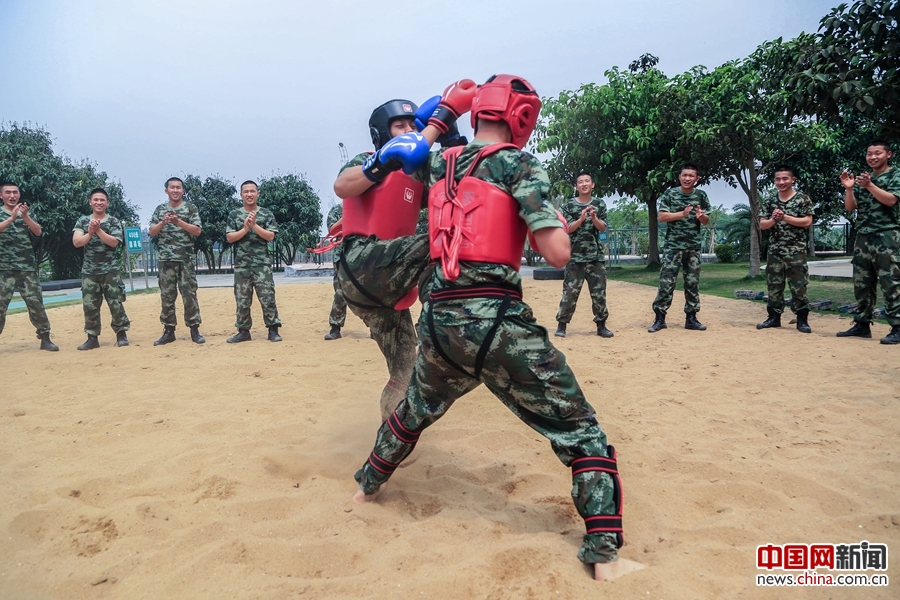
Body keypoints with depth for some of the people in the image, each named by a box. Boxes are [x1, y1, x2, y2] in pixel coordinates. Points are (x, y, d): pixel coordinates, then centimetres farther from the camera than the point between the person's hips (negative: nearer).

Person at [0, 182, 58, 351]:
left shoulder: (26, 214, 12)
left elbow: (38, 232, -4)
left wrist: (25, 216, -18)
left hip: (27, 267, 2)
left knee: (36, 303, 3)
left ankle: (45, 339, 7)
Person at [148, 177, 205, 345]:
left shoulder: (191, 207, 2)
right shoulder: (160, 209, 10)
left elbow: (197, 231, -6)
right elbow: (152, 232, 5)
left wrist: (178, 221, -17)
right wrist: (163, 222, -12)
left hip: (186, 258, -2)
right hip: (166, 259, 3)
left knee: (189, 294, -1)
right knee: (167, 295, 5)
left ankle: (194, 330, 4)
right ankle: (169, 331, 11)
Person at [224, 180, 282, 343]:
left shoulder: (266, 214, 4)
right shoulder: (234, 215, 8)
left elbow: (270, 236, -4)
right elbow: (230, 238, 0)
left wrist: (254, 225, -14)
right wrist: (245, 228, -13)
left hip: (262, 263, -2)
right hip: (241, 264, 2)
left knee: (267, 297, -3)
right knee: (242, 299, 6)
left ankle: (273, 330, 3)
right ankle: (243, 331, 15)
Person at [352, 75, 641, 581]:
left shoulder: (440, 166, 13)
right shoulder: (520, 164, -3)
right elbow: (558, 253, -10)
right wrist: (554, 219, 8)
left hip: (438, 319, 6)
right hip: (497, 321, -6)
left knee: (414, 411, 31)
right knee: (580, 430, 6)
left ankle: (368, 485, 50)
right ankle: (606, 554, 6)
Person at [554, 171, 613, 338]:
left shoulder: (599, 204, 6)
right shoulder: (569, 205, 2)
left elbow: (603, 228, 0)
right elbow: (567, 229, -5)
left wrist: (593, 218, -19)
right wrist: (581, 219, -21)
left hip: (596, 255, 2)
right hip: (575, 255, -2)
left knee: (599, 292, 5)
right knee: (570, 291, -2)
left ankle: (601, 325, 15)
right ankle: (562, 324, 6)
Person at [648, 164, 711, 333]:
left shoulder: (701, 195, 6)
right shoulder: (670, 193, 0)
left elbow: (706, 221, 8)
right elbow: (662, 217, -7)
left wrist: (701, 216, -15)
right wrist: (682, 214, -19)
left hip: (693, 246, 3)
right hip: (673, 245, -3)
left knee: (692, 283, 7)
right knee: (666, 281, -5)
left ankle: (691, 318, 15)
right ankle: (660, 317, -1)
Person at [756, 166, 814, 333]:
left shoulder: (803, 199, -1)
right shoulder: (770, 201, 9)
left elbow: (807, 222, -10)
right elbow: (762, 225, 7)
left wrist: (785, 217, -17)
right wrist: (773, 219, -14)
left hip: (796, 250, -4)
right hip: (774, 250, 4)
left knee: (799, 285, -1)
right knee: (773, 285, 7)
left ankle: (802, 319, 5)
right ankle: (774, 317, 16)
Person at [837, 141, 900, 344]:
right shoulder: (862, 179, 17)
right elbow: (850, 207, 11)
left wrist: (869, 186, -22)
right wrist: (849, 188, -5)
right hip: (863, 237, 6)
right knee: (862, 284, 6)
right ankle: (862, 324, 11)